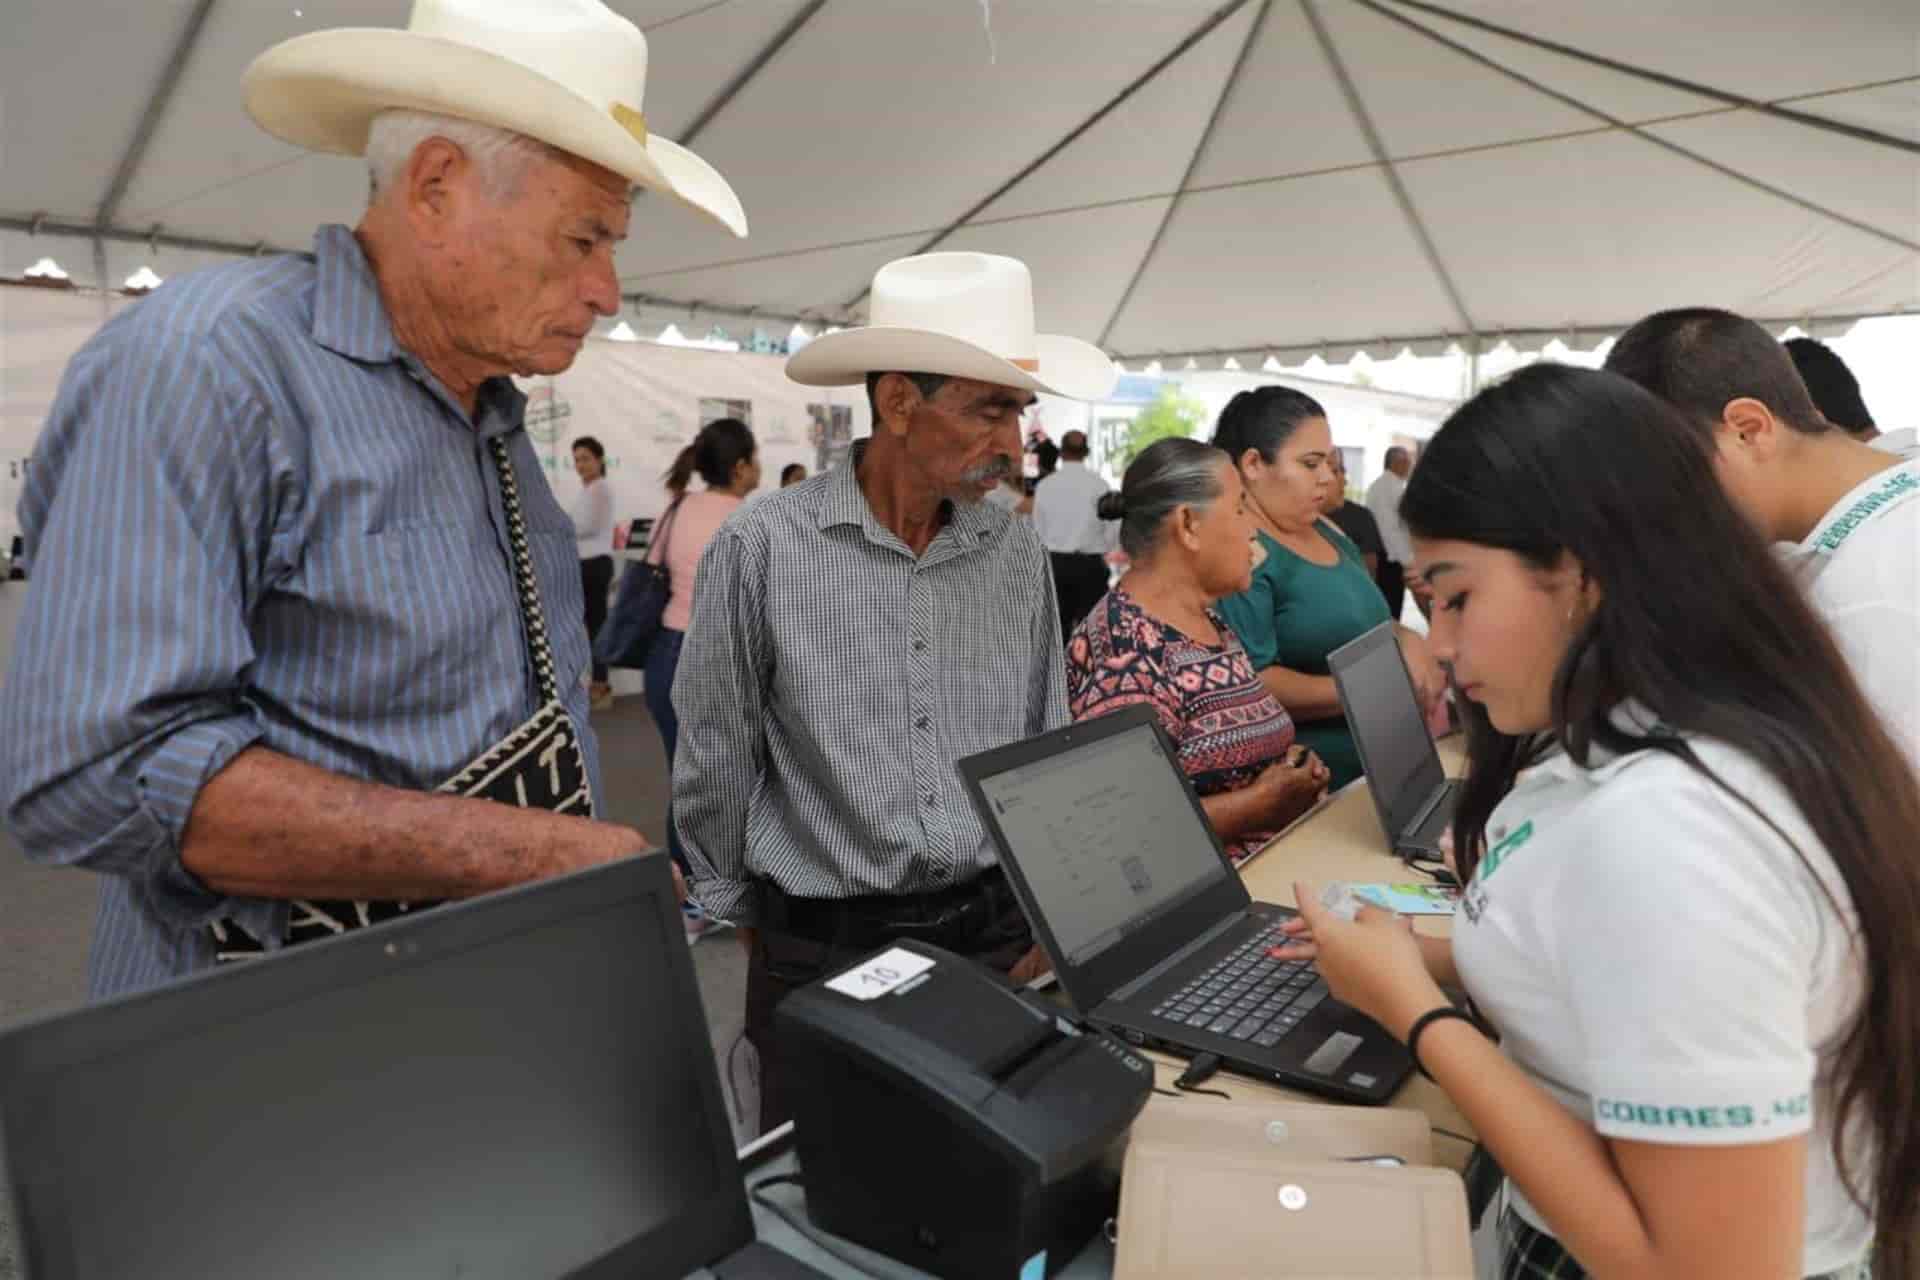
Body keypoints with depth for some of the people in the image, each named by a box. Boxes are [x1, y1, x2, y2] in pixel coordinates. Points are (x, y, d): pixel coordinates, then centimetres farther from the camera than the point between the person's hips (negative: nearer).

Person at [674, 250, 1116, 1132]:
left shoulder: (1017, 551, 0)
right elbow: (715, 766, -3)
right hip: (826, 947, -3)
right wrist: (748, 916, 6)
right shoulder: (762, 547, -13)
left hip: (996, 929, 4)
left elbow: (1050, 745, 9)